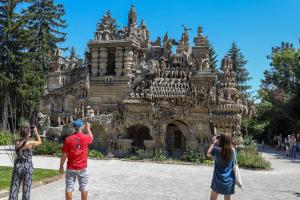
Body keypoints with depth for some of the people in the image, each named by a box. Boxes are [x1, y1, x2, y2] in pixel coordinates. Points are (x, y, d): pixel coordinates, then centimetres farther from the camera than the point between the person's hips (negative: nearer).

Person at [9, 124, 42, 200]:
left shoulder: (17, 142, -1)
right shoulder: (30, 142, -13)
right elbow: (39, 142, 6)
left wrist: (25, 129, 19)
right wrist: (36, 132, 14)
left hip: (17, 166, 4)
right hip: (27, 167, -4)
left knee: (14, 188, 8)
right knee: (26, 188, 6)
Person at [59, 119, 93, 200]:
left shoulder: (68, 139, -8)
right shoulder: (85, 137, -7)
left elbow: (64, 154, -5)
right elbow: (91, 138, 19)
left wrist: (61, 166, 6)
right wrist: (88, 128, 32)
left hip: (71, 168, 0)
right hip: (82, 168, 0)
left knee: (69, 188, 7)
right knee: (84, 188, 10)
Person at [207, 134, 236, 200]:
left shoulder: (217, 150, -14)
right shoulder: (232, 151, -4)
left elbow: (208, 153, 3)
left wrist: (213, 143, 9)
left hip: (218, 180, -3)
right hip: (229, 180, 3)